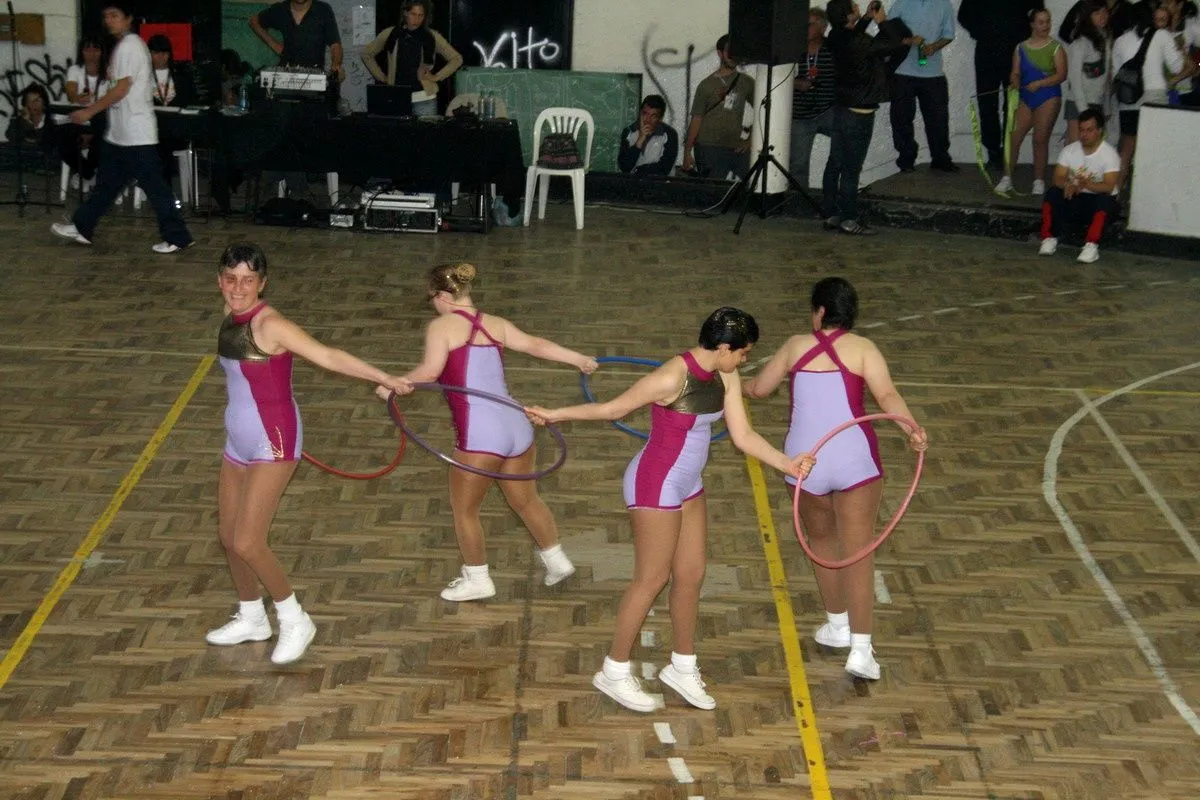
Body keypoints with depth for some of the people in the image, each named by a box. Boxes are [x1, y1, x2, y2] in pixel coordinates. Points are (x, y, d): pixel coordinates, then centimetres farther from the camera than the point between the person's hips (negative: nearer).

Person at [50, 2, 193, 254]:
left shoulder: (130, 45, -14)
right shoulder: (127, 45, 16)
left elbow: (121, 89, -18)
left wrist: (90, 111, -13)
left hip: (136, 133, -10)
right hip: (120, 132, 10)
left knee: (153, 185, -5)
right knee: (107, 181, 16)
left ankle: (177, 237, 0)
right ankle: (82, 227, 25)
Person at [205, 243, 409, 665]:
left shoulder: (270, 325, -21)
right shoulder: (231, 319, 2)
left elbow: (329, 356, -26)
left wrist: (385, 379, -31)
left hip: (272, 444, -8)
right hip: (239, 441, 8)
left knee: (247, 543, -10)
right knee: (229, 536, 16)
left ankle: (295, 621, 9)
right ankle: (251, 618, 36)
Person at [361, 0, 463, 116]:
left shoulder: (432, 37, 1)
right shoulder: (389, 34, 4)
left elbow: (457, 59, 7)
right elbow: (367, 54, 16)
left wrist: (437, 77, 0)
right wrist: (381, 77, 9)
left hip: (424, 99, -1)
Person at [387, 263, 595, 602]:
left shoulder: (441, 326, -5)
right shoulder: (496, 324, 12)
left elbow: (430, 371, -17)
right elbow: (535, 344, 17)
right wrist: (579, 359, 29)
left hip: (479, 435, -7)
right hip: (517, 427, 7)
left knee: (464, 510, 16)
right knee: (526, 500, 27)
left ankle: (477, 580, 30)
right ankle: (557, 561, 40)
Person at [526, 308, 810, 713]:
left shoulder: (726, 377, -1)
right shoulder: (673, 378, -26)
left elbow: (743, 436, -1)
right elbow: (614, 409, -17)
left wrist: (788, 464, -11)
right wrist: (556, 414, -16)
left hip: (688, 485, 8)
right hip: (655, 485, -8)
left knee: (692, 575, 15)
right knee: (652, 579, 1)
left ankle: (682, 667, 32)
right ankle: (614, 672, 17)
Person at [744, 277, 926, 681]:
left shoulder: (796, 345, 6)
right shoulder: (862, 348, -1)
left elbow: (758, 387, 19)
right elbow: (887, 395, -18)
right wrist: (912, 429, -28)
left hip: (805, 462, 2)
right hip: (855, 461, -2)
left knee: (822, 542, 24)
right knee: (858, 552, 1)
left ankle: (838, 625, 37)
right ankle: (860, 649, -5)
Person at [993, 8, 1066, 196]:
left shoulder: (1055, 47, -2)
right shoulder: (1021, 48, 7)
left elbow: (1061, 75, -10)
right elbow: (1015, 73, 4)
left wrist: (1039, 83, -21)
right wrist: (1015, 82, -19)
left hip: (1048, 98, -3)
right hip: (1025, 98, 3)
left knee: (1040, 140, -2)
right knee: (1013, 137, -4)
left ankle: (1039, 181, 9)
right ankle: (1007, 178, 4)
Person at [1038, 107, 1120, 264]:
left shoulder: (1109, 154, -14)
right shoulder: (1069, 150, -1)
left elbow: (1108, 187, -24)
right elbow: (1058, 178, -8)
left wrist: (1087, 184, -43)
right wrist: (1068, 185, -33)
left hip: (1098, 200, -3)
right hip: (1074, 199, 4)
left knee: (1105, 200, -37)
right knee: (1053, 193, -25)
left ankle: (1091, 245, -39)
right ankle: (1049, 239, -23)